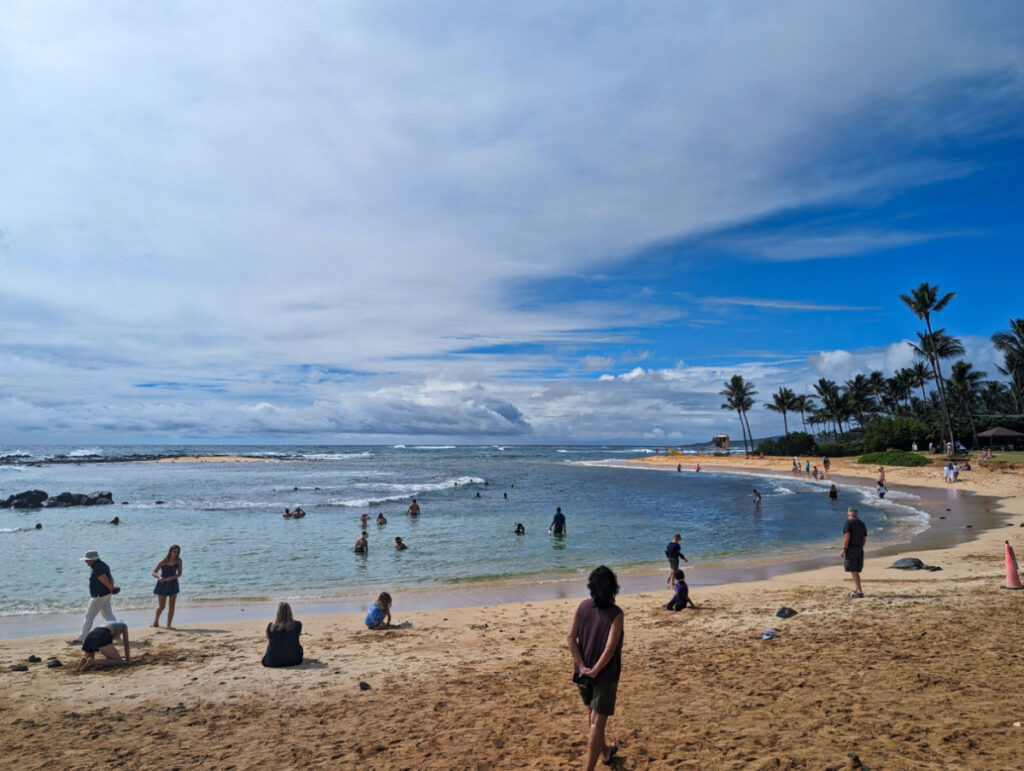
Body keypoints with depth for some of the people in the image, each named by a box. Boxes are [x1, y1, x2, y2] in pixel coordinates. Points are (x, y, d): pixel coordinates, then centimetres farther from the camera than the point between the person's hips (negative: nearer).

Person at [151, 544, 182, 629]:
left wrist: (171, 578, -22)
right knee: (161, 606, 4)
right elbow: (153, 572, -11)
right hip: (163, 584, -2)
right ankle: (156, 622, 31)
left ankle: (169, 625, 1)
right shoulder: (164, 561, -13)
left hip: (173, 584, 2)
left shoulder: (179, 561, -6)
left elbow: (179, 574, -5)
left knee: (171, 605, -4)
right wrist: (159, 577, -31)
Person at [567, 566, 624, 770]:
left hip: (583, 671, 6)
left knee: (592, 713, 25)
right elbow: (610, 648, -25)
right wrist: (595, 671, -16)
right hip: (605, 675, -5)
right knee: (598, 722, 4)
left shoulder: (583, 607, -6)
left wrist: (583, 667, -10)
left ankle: (605, 752, 47)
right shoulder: (615, 613, -19)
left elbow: (571, 638, -10)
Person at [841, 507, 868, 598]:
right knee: (855, 571, 15)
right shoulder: (862, 524, 13)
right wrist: (861, 549, 22)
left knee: (853, 571, -6)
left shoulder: (848, 522, -9)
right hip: (859, 550, 8)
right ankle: (855, 590, 16)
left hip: (850, 549, -8)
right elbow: (864, 538, 13)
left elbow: (847, 536, -18)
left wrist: (843, 549, -16)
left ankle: (859, 591, -8)